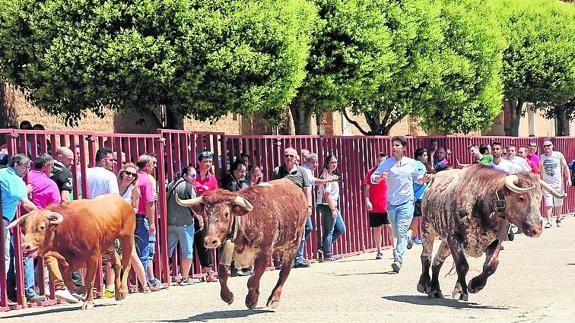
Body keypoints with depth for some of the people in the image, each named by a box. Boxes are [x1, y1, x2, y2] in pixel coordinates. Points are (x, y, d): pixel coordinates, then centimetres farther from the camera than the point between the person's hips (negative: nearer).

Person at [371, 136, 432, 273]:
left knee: (401, 231, -15)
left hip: (407, 202, -2)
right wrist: (380, 177, -23)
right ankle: (409, 238, 47)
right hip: (391, 203, 2)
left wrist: (424, 179, -2)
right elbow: (373, 178, -1)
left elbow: (417, 178, 19)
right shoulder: (386, 163, 1)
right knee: (396, 233, 14)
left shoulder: (411, 163, 5)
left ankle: (398, 259, -19)